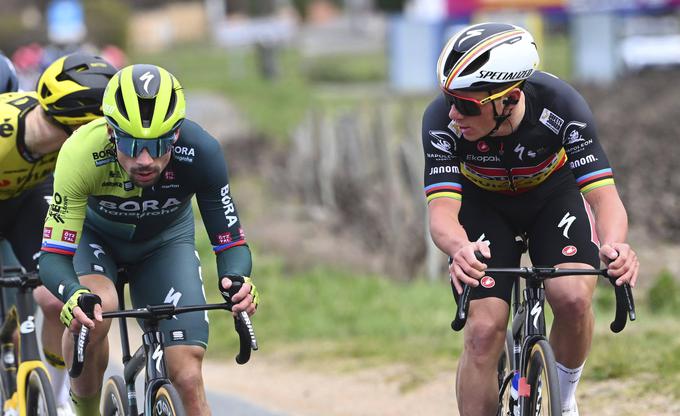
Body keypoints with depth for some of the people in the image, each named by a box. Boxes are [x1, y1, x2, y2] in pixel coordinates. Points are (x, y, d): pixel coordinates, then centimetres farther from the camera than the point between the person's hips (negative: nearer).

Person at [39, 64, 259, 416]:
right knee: (94, 310, -34)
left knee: (187, 378, -12)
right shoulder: (81, 153, -37)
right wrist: (73, 297, -57)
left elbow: (230, 242, -25)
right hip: (94, 233, -1)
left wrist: (238, 281, -48)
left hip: (165, 240, 1)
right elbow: (54, 257, -35)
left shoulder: (200, 152, -34)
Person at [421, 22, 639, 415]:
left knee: (574, 299, -25)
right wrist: (461, 249, -63)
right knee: (484, 330, -15)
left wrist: (614, 246, -59)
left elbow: (604, 194, -37)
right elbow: (442, 210, -39)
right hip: (484, 206, 1)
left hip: (554, 195, 0)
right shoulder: (442, 119, -33)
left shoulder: (561, 106, -35)